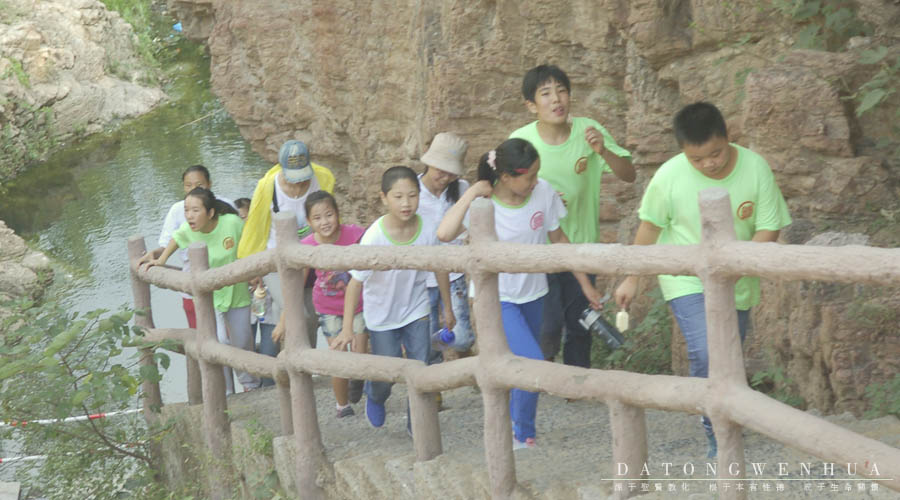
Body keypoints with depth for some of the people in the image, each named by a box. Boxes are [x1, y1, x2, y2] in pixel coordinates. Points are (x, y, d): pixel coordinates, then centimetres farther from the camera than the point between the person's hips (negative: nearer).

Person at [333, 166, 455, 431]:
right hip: (382, 315, -2)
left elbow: (440, 269, -2)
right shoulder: (374, 236, -27)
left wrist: (447, 308, 9)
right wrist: (347, 329, -20)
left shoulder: (426, 230, -19)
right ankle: (375, 396, 44)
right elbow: (356, 282, -21)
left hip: (415, 308, 2)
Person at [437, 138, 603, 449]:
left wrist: (585, 284, 9)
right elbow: (445, 234, -38)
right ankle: (524, 435, 3)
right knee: (533, 363, -17)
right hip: (497, 297, -5)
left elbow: (558, 239, 5)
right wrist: (472, 193, -32)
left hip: (532, 293, 5)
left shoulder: (543, 192, -9)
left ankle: (514, 427, 37)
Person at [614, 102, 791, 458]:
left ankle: (721, 426, 37)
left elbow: (769, 228, -11)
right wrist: (631, 279, 4)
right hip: (687, 279, -3)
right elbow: (650, 227, -4)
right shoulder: (670, 177, -19)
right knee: (706, 354, -22)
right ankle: (719, 435, -6)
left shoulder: (755, 168, -16)